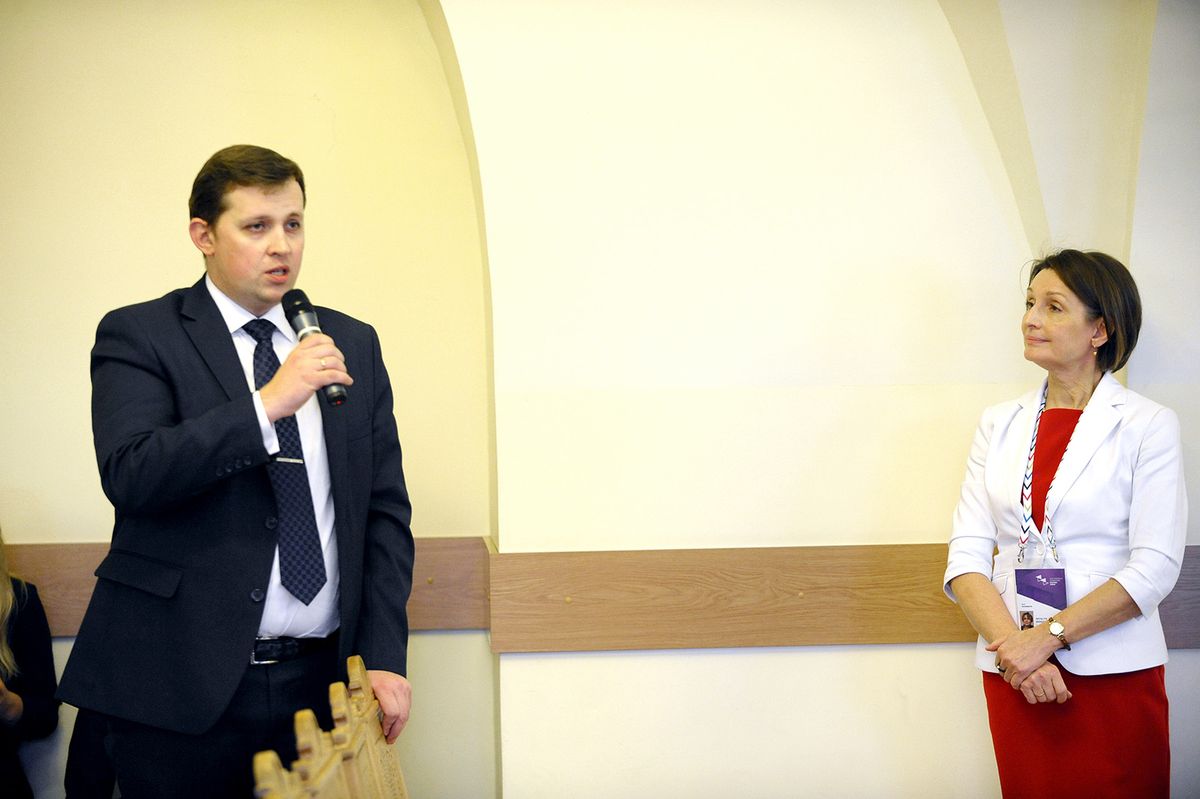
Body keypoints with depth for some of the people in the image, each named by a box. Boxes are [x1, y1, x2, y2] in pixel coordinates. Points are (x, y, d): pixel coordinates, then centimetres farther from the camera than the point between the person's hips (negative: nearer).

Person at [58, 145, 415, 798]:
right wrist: (269, 404, -21)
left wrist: (383, 656, 1)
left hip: (324, 678, 4)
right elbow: (130, 476, -16)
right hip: (184, 686, -3)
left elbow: (385, 507, 9)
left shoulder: (353, 345, 11)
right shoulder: (137, 335, -1)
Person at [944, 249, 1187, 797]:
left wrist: (1048, 636, -15)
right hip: (1012, 672, 3)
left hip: (1113, 674, -3)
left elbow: (1154, 567, -9)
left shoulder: (1147, 426, -2)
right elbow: (966, 553, 3)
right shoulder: (1000, 425, 10)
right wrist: (1012, 645, -13)